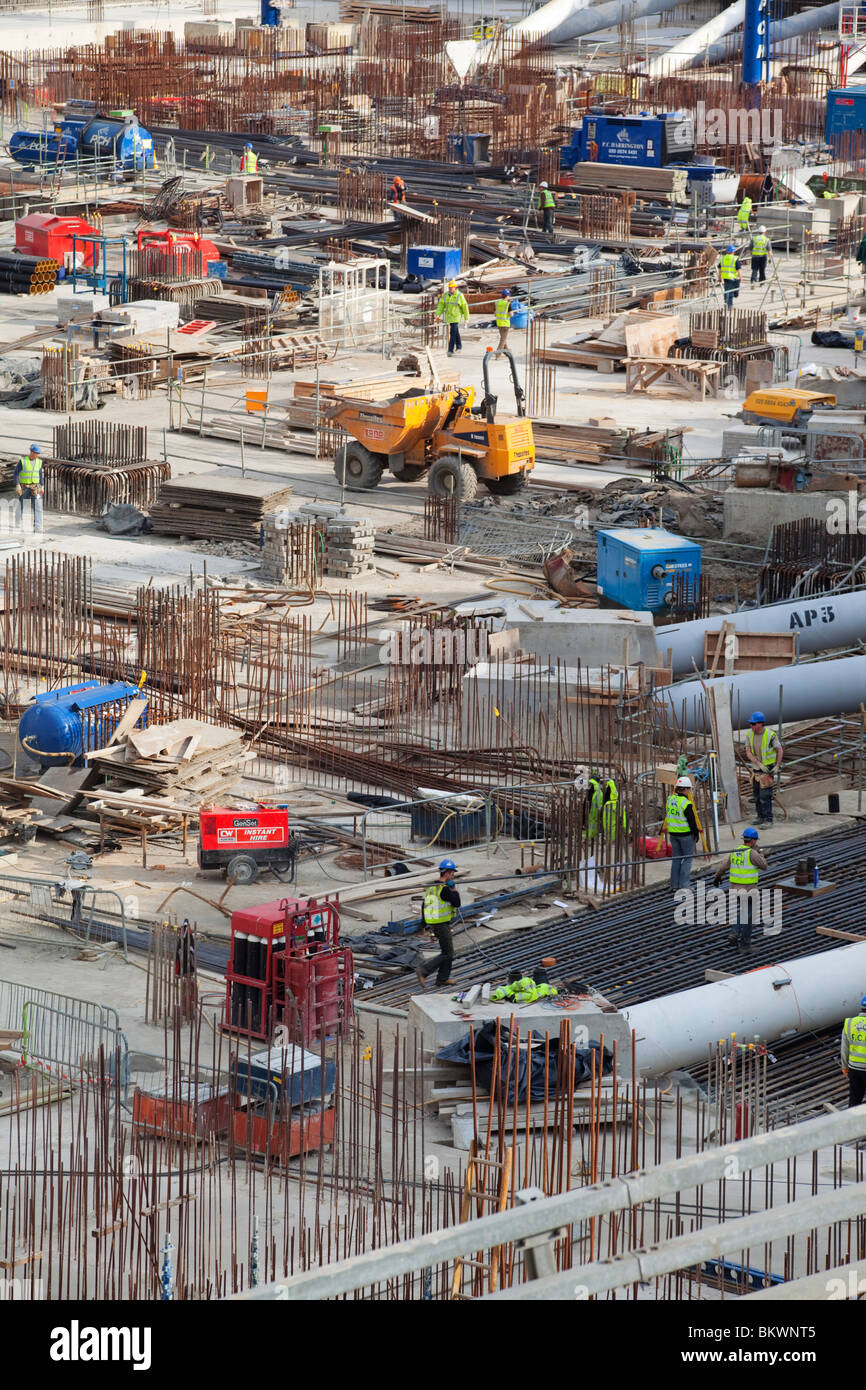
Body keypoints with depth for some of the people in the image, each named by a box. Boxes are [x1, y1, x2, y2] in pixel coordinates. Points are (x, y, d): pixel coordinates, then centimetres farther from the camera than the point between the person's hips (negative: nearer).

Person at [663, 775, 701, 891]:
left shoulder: (670, 799, 3)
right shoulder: (686, 804, -17)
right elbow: (692, 821, -13)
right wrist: (696, 833, -4)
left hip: (673, 833, 7)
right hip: (685, 834, -7)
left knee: (676, 857, 14)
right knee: (688, 858, 2)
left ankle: (674, 883, 15)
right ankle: (684, 884, -2)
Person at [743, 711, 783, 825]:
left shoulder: (770, 735, -18)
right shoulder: (749, 734, -4)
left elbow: (780, 750, -7)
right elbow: (748, 752, -8)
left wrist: (777, 767, -13)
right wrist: (759, 764, -20)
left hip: (768, 769, -6)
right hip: (756, 768, 6)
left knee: (765, 795, -11)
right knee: (757, 795, 13)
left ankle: (768, 820, -8)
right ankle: (761, 818, 25)